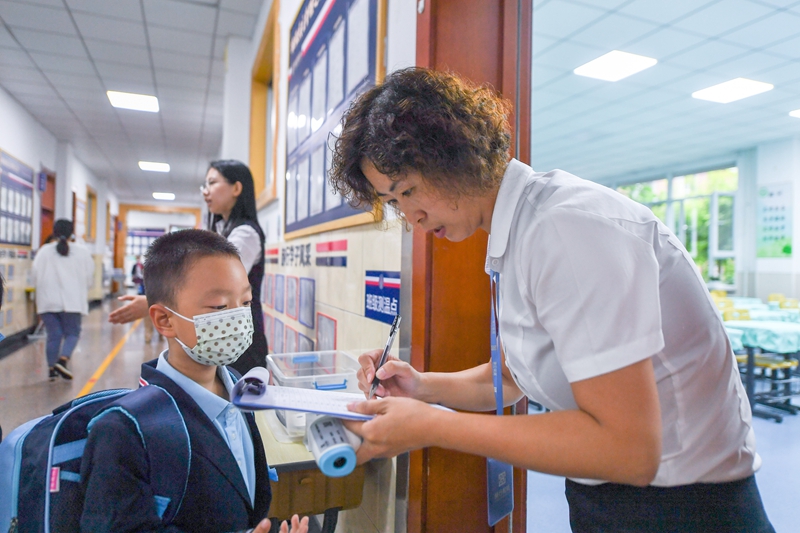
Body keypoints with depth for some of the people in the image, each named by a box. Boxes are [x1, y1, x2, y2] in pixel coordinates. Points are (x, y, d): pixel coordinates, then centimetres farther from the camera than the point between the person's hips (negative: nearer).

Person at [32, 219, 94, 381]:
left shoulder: (44, 251, 0)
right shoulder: (82, 252, 0)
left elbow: (36, 274, 1)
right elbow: (89, 277, 5)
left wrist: (41, 289, 21)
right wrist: (83, 291, 24)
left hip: (48, 300, 2)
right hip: (72, 300, -1)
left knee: (53, 334, 8)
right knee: (72, 333, 6)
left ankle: (52, 368, 9)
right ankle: (63, 360, -17)